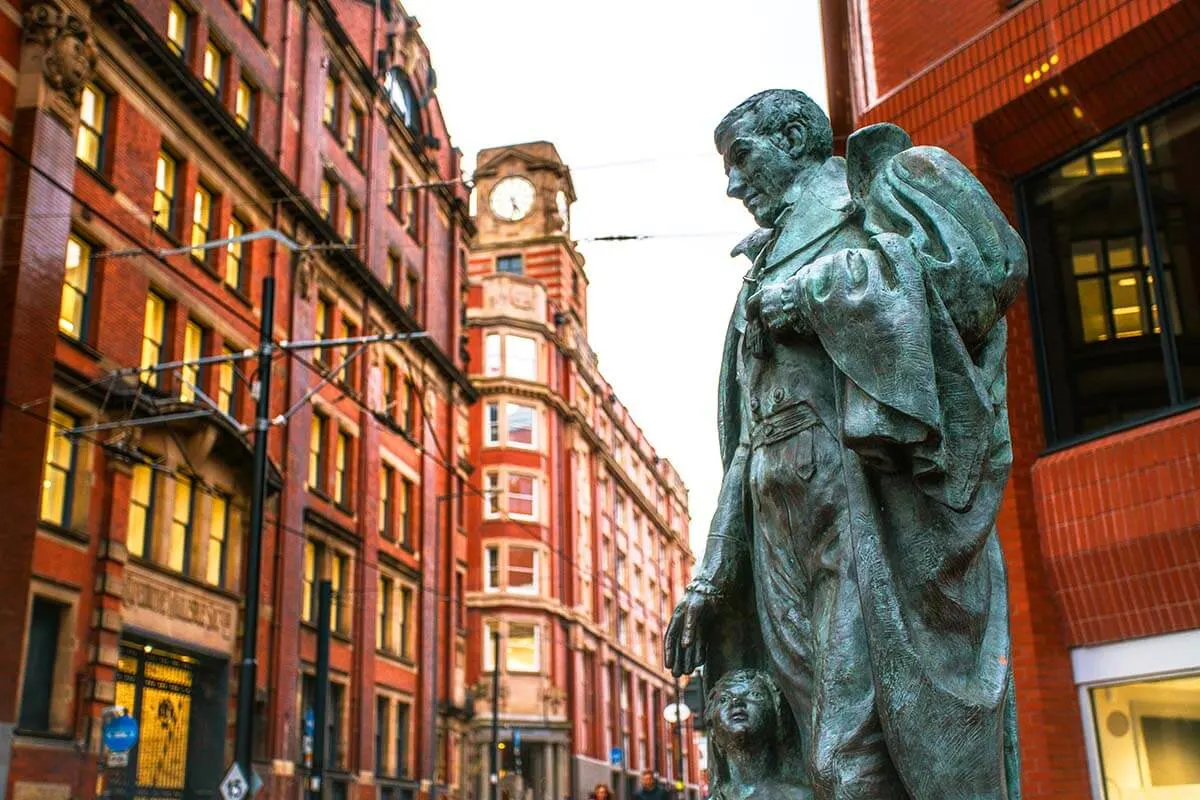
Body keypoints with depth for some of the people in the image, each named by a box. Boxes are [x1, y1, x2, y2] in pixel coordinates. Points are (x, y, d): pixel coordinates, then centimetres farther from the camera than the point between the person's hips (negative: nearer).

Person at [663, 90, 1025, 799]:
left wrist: (818, 289, -7)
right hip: (788, 526, 6)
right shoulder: (768, 282, 30)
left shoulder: (888, 179, 13)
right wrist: (711, 580, 15)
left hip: (877, 492, -6)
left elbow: (994, 261, -10)